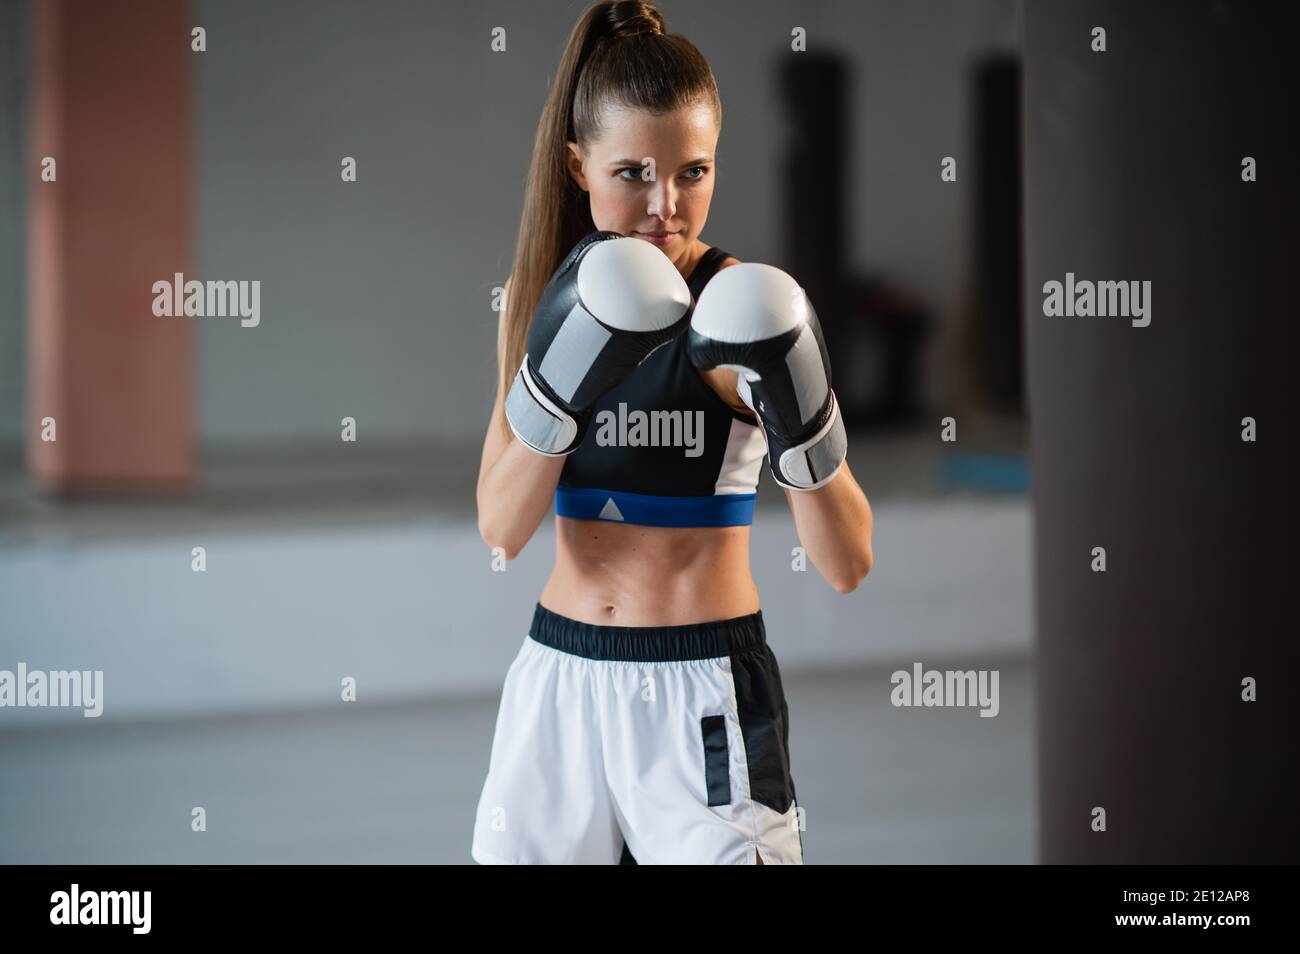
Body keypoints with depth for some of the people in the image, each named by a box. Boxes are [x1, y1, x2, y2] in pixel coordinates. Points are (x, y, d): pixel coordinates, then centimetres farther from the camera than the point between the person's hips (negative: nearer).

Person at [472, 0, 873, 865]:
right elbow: (501, 528, -7)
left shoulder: (740, 311, -10)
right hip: (558, 674, 4)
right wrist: (558, 382, -20)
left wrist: (800, 423, -29)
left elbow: (848, 563, -14)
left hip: (700, 693, -4)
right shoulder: (548, 298, 3)